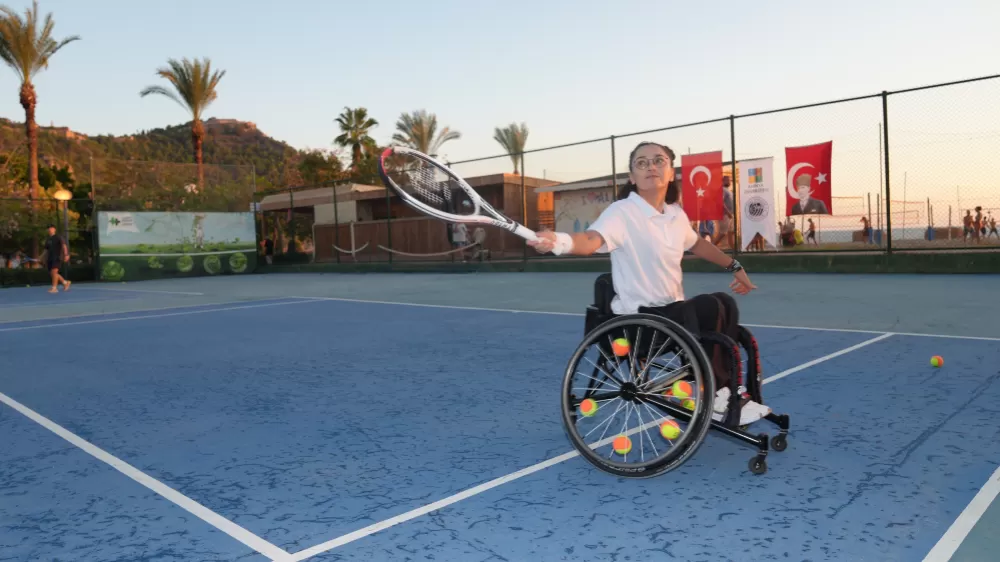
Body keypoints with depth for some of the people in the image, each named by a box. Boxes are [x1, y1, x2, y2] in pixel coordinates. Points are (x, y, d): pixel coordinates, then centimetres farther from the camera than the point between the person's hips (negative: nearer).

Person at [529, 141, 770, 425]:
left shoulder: (677, 214, 6)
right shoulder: (621, 212, -17)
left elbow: (698, 244, 28)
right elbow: (591, 240, -37)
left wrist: (734, 266, 33)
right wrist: (560, 241, -58)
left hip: (672, 309, 8)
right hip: (638, 317, -8)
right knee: (709, 307, -23)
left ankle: (724, 393, 13)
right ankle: (714, 396, -5)